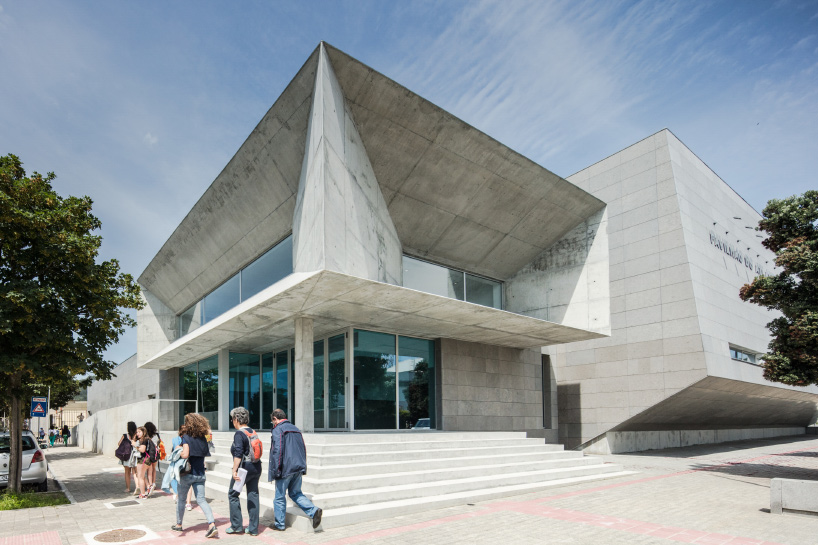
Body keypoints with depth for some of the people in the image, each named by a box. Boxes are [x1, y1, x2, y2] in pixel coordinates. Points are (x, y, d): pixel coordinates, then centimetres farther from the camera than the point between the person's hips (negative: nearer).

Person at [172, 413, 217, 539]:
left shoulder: (186, 437, -13)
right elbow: (207, 454, 7)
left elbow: (185, 455, -23)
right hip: (200, 474, 4)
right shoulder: (203, 439, 3)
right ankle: (212, 524, -11)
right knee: (201, 500, 4)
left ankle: (178, 525, 31)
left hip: (187, 473, -4)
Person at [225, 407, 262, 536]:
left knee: (233, 494, 9)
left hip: (244, 467, -7)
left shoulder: (239, 434, -13)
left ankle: (236, 526, 13)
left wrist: (234, 471, -20)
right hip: (256, 467, 7)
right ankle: (253, 528, 13)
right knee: (253, 495, 9)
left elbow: (238, 454, -21)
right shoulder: (253, 432, 10)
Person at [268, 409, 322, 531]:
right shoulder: (295, 429, 16)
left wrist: (275, 470, -14)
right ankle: (313, 511, 0)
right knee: (295, 493, 17)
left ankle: (279, 524, 17)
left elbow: (277, 450, -18)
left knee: (279, 496, 8)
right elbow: (304, 449, 18)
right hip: (298, 468, 7)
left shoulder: (277, 430, -8)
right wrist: (303, 466, 21)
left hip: (285, 469, -7)